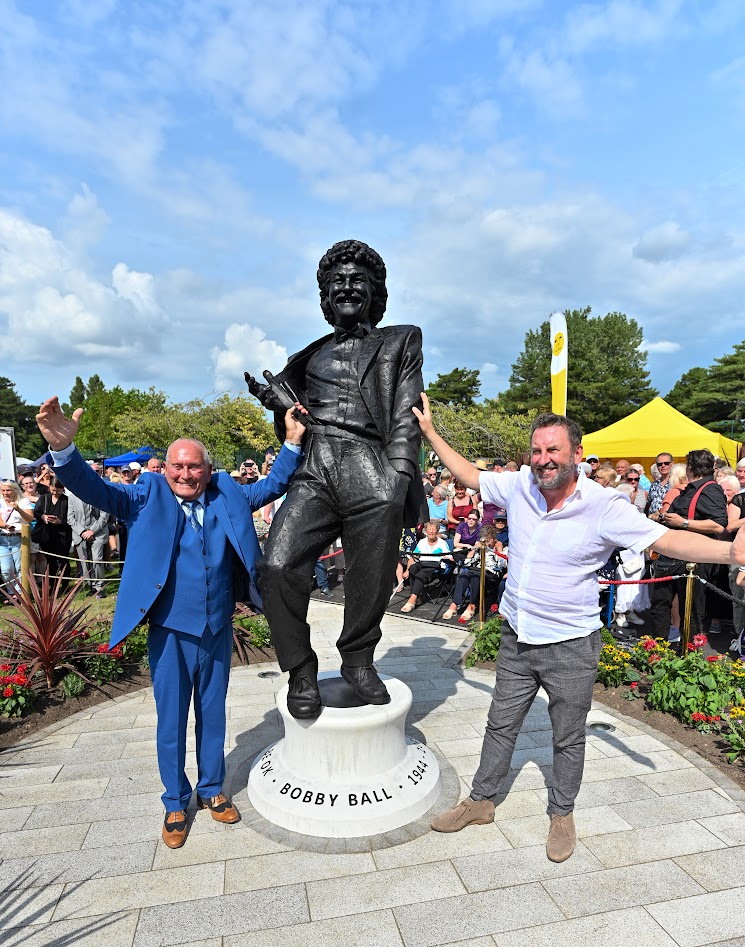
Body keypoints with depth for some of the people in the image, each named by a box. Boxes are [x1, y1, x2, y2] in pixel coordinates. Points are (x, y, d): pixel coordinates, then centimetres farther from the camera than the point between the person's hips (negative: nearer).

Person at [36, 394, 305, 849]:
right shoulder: (148, 496, -5)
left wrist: (293, 443, -5)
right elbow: (95, 489, -16)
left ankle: (212, 789, 41)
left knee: (213, 714, 19)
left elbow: (273, 485, 7)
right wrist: (64, 449, -34)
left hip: (219, 629, 2)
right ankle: (176, 802, 35)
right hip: (171, 632, -2)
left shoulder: (228, 495, 2)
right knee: (171, 721, 13)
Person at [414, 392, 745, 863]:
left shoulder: (604, 506, -18)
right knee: (501, 725, 19)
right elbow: (471, 475, 7)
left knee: (569, 738, 16)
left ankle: (563, 815, 41)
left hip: (571, 647, -3)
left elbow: (668, 539, -22)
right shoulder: (519, 486, -6)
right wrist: (430, 431, 7)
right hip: (517, 639, 4)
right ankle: (481, 802, 39)